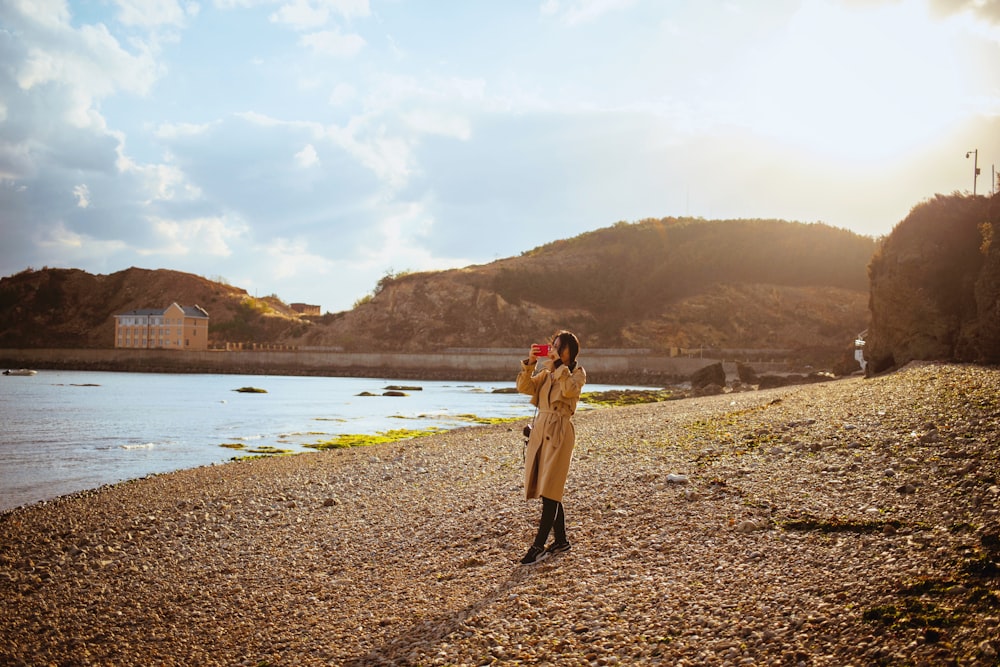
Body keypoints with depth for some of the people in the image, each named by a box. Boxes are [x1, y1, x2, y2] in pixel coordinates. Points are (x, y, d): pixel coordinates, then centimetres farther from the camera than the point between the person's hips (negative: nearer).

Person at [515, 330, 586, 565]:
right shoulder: (546, 373, 17)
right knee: (548, 492, 11)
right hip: (540, 430, 7)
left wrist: (559, 363, -18)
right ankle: (560, 540, 22)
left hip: (560, 432, -7)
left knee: (549, 492, -9)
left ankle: (539, 547, -8)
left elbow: (570, 389, -23)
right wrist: (529, 362, -7)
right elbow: (523, 387, 3)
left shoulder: (577, 373, 0)